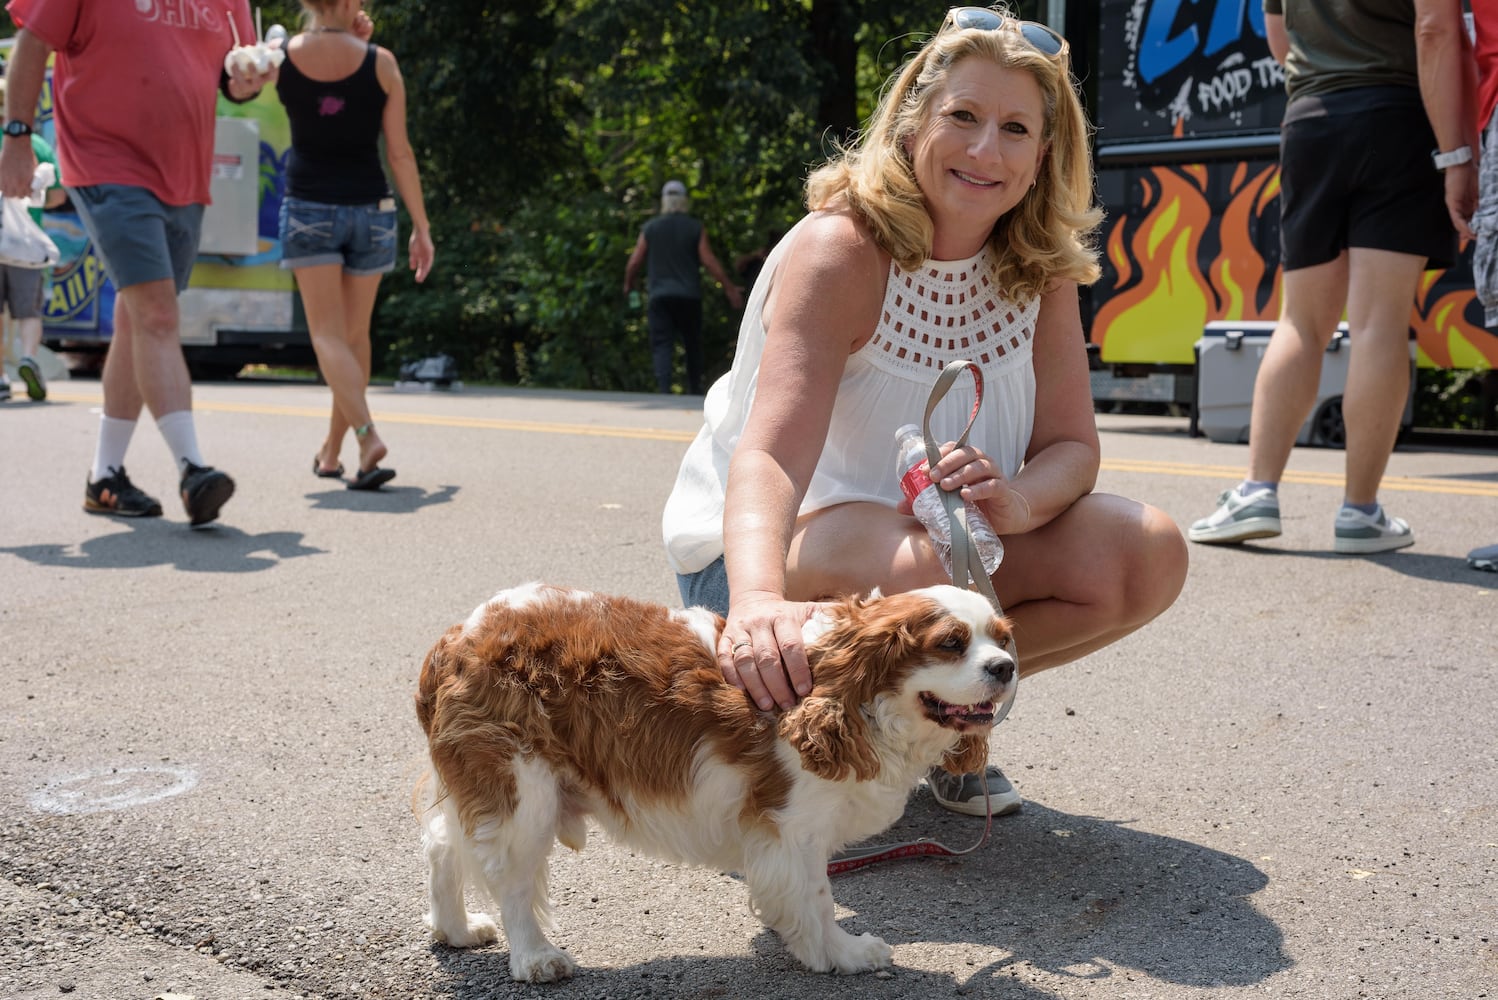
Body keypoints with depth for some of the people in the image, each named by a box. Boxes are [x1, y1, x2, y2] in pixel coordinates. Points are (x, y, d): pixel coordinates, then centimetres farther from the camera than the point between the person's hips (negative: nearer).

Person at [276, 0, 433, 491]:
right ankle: (332, 450, 24)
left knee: (328, 334, -3)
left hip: (309, 207, -1)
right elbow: (400, 151, -4)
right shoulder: (379, 62, -6)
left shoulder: (283, 56, -3)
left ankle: (368, 436, -24)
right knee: (356, 335, 14)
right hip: (369, 208, 1)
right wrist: (421, 226, 2)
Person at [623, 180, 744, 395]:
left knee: (661, 345, -4)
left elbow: (634, 262, 3)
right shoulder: (696, 228, 1)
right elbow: (710, 261, -4)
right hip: (689, 295, 0)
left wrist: (628, 285, 21)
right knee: (693, 344, 14)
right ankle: (694, 390, 18)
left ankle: (663, 389, -21)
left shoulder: (650, 228, 4)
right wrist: (730, 289, 1)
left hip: (659, 296, 0)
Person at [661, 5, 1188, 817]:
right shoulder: (839, 250, -23)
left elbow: (1072, 446, -8)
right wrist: (757, 601, -58)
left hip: (942, 537, 6)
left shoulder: (1041, 267, -5)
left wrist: (1016, 499, -34)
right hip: (761, 547, -5)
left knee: (1150, 558, -15)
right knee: (918, 570, -39)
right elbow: (769, 455, -37)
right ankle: (804, 722, -5)